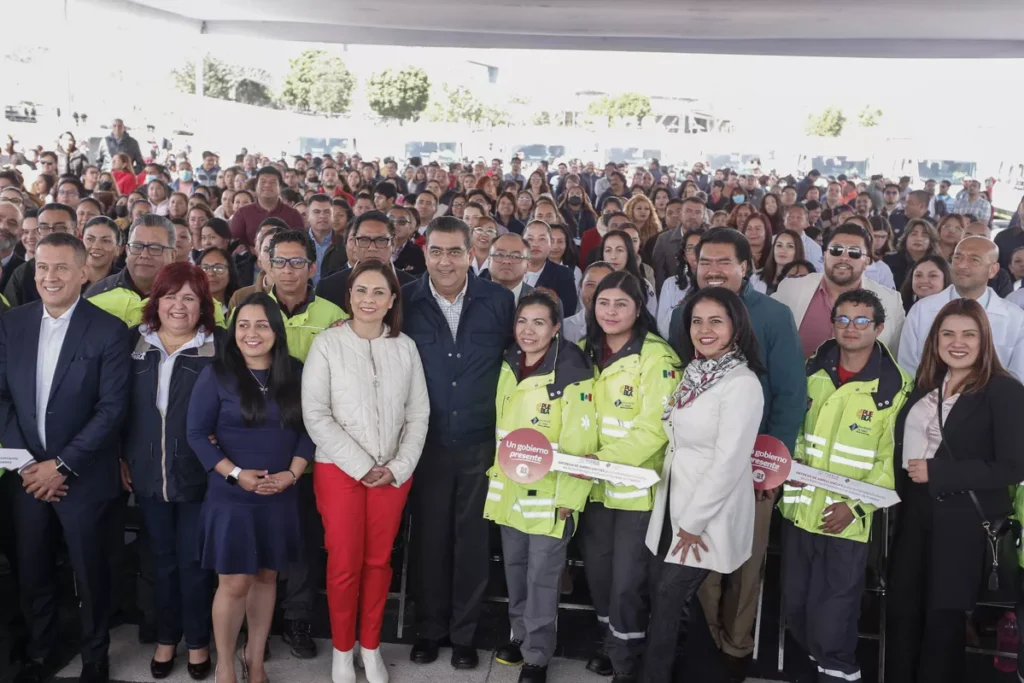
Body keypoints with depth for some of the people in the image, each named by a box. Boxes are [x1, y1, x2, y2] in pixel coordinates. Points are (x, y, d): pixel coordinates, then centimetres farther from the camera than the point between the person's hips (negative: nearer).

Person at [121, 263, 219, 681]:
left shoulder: (217, 347, -7)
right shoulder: (136, 342, 2)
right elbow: (120, 405, 8)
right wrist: (121, 458, 7)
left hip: (197, 473, -3)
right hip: (147, 472, 3)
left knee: (193, 560, 8)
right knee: (163, 558, 16)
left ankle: (197, 640, 26)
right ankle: (166, 637, 32)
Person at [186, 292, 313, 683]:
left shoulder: (295, 376, 3)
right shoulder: (216, 375, -5)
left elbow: (308, 430, 5)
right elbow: (197, 434, -6)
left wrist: (292, 474, -9)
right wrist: (236, 474, -15)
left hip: (281, 497, 3)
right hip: (230, 496, -3)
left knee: (266, 576, 12)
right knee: (235, 583, -1)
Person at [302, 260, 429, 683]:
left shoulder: (405, 347, 3)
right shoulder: (327, 344, -5)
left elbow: (418, 413, 4)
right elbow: (316, 415, -9)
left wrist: (398, 466, -7)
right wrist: (361, 466, -12)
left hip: (393, 472, 2)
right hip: (339, 469, -2)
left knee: (379, 561, 10)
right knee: (344, 564, 3)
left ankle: (371, 648, 26)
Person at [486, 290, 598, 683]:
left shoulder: (572, 374, -17)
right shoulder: (508, 367, 4)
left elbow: (580, 442, -17)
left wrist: (568, 496, -17)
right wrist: (496, 471, 15)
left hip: (548, 493, -6)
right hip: (508, 488, 6)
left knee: (542, 576, 3)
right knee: (514, 567, 18)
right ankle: (520, 635, 37)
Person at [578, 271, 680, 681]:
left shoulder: (655, 358, -15)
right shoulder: (588, 353, 5)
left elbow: (654, 429, -20)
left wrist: (604, 460, -26)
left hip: (636, 486, -6)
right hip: (596, 485, 6)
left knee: (626, 582, 1)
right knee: (597, 572, 16)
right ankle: (611, 645, 37)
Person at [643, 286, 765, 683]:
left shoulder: (742, 383, -18)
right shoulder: (694, 372, 8)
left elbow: (729, 462, -21)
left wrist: (693, 523, -16)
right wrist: (678, 516, 9)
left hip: (707, 515, -7)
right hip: (672, 502, 7)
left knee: (669, 602, 2)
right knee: (661, 598, 13)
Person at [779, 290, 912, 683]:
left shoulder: (895, 386, -10)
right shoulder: (813, 370, 5)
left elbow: (891, 459, -10)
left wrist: (855, 506, -18)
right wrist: (793, 463, -2)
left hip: (846, 521, -5)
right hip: (799, 509, 5)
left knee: (831, 620, 1)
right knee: (794, 608, 16)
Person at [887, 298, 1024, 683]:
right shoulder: (926, 385, 9)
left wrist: (936, 473, -18)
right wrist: (901, 489, 2)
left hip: (963, 519, -6)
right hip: (915, 511, 6)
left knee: (943, 615, 8)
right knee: (900, 608, 12)